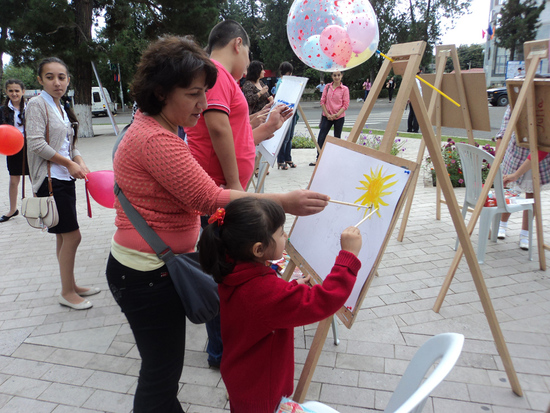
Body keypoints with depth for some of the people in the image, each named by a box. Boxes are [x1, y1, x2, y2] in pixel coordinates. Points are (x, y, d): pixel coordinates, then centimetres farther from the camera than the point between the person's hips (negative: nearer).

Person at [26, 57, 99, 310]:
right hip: (50, 180, -8)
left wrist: (81, 165, -3)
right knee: (72, 235, -7)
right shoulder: (37, 104, -8)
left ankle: (71, 287, 25)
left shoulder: (62, 109, 16)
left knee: (64, 237, 14)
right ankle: (67, 293, 7)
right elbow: (37, 144, -17)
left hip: (65, 179, 8)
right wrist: (69, 163, -13)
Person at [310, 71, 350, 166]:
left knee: (337, 139, 7)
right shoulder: (327, 87, 5)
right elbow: (322, 101, 5)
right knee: (321, 138, -3)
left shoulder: (345, 89, -2)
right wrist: (327, 114, -6)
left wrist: (337, 115, -15)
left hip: (339, 117, -2)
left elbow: (346, 105, -5)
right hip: (327, 116, 2)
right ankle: (318, 159, 4)